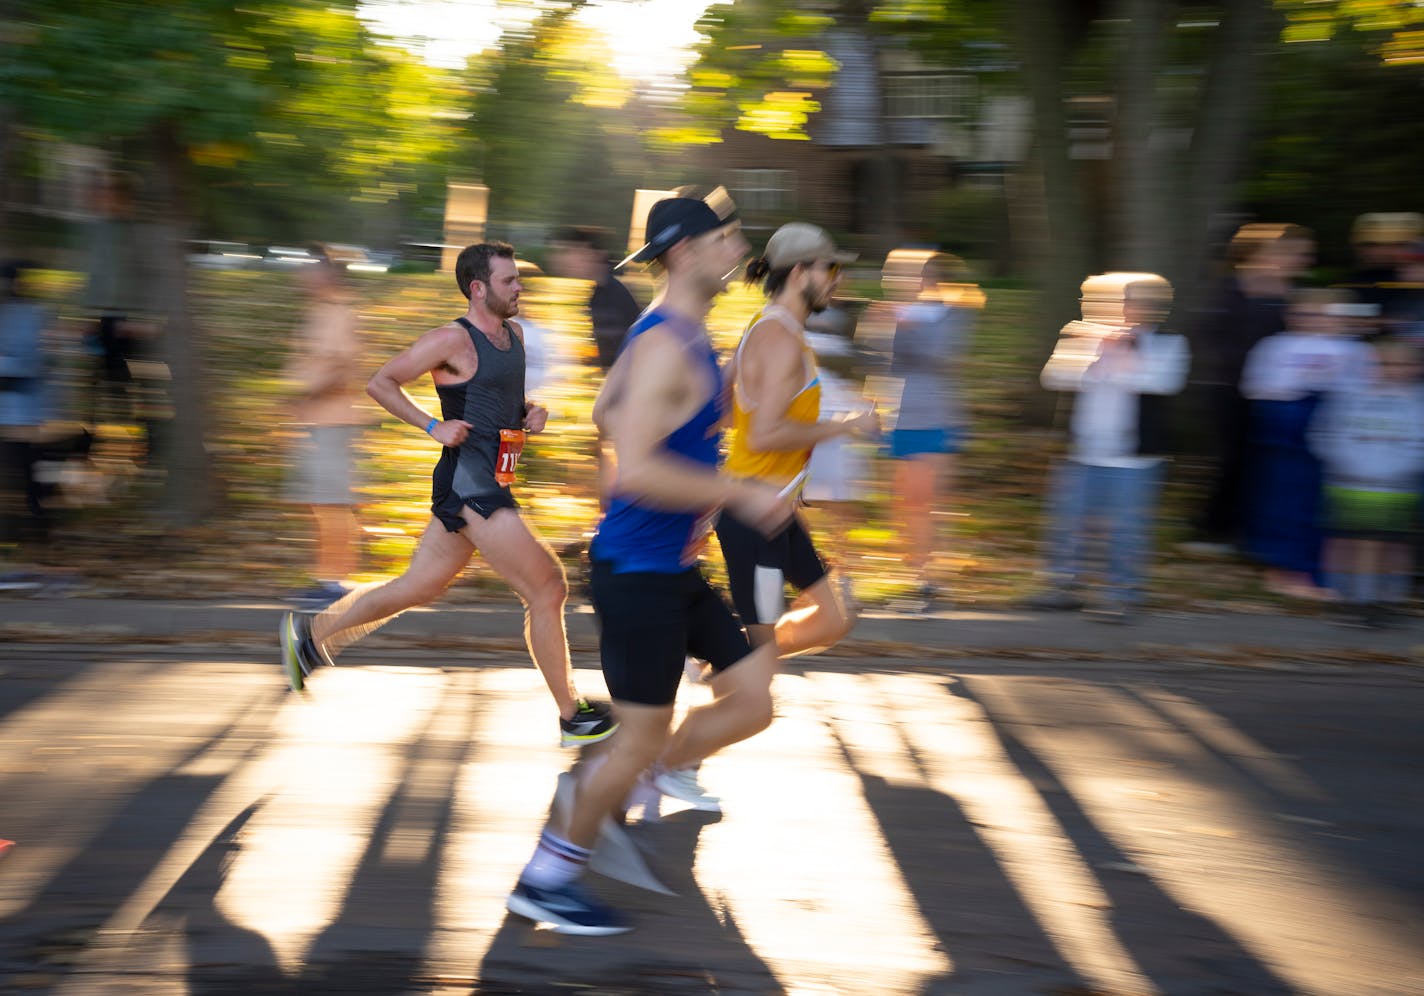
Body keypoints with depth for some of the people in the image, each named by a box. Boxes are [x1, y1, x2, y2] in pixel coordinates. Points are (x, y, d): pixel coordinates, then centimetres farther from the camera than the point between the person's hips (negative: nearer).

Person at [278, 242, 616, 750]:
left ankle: (311, 632, 30)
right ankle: (573, 717, 2)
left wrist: (529, 412, 8)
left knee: (418, 588, 17)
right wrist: (434, 427, -15)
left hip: (490, 486, 9)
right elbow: (380, 383, -8)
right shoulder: (453, 340, -12)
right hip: (468, 484, -9)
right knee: (547, 590, -7)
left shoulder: (514, 335, 13)